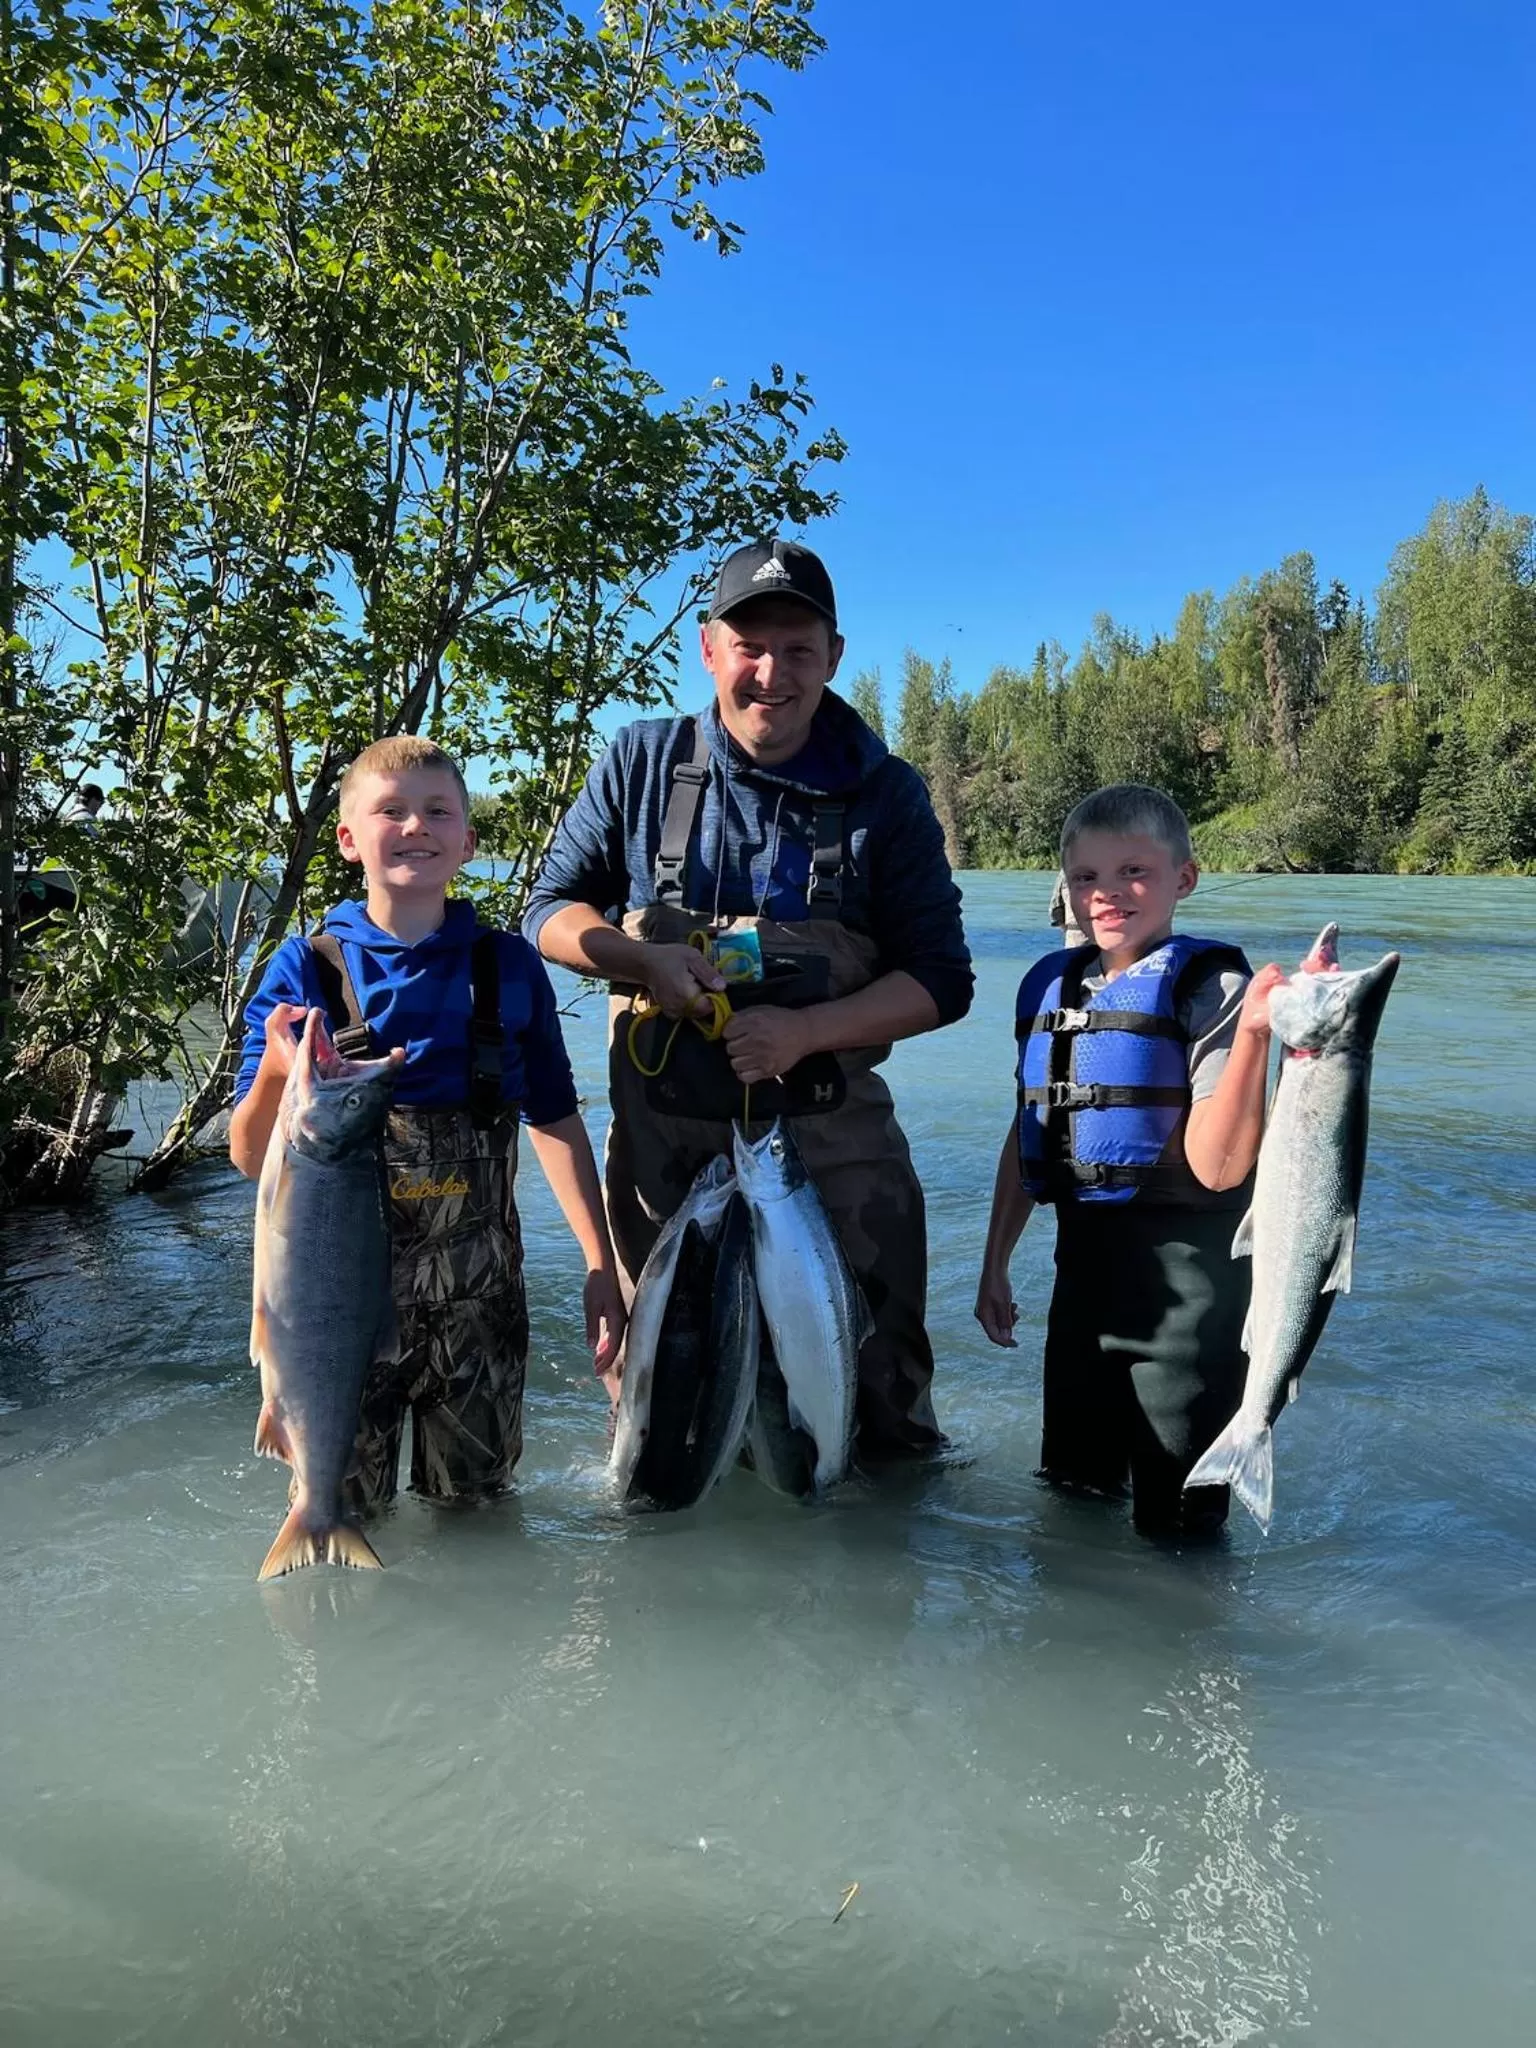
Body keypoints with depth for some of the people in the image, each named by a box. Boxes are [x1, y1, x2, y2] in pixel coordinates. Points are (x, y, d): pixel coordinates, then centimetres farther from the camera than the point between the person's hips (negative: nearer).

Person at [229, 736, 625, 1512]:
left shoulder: (509, 966, -3)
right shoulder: (305, 970, -7)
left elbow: (554, 1121, 4)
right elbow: (251, 1157, -6)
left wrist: (600, 1265, 1)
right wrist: (278, 1075, -27)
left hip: (477, 1285, 1)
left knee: (473, 1495, 18)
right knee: (341, 1507, 15)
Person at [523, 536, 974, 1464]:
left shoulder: (887, 793, -3)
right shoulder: (644, 761, 0)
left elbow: (940, 978, -4)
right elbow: (552, 910, 6)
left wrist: (804, 1030, -20)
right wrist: (646, 961, -15)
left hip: (831, 1127, -1)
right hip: (665, 1127, 1)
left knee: (880, 1371, 9)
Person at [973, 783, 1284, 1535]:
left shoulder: (1210, 987, -14)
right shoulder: (1048, 984, 3)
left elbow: (1217, 1168, -22)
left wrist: (1253, 1033, -33)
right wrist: (994, 1265, 15)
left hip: (1182, 1268, -6)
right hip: (1083, 1254, 6)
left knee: (1174, 1514, 7)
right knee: (1068, 1487, 23)